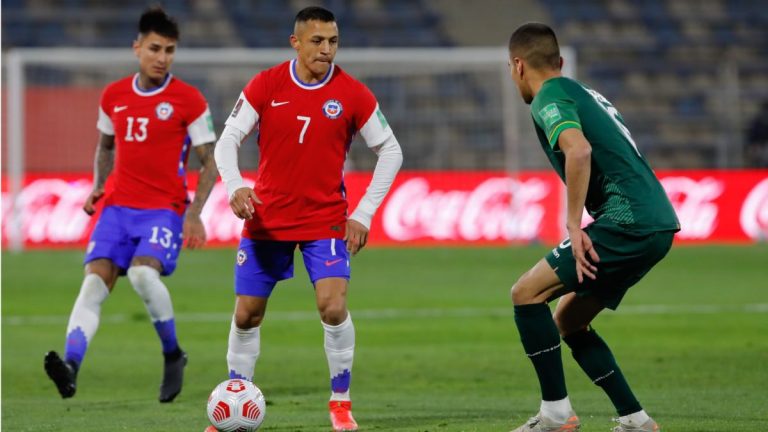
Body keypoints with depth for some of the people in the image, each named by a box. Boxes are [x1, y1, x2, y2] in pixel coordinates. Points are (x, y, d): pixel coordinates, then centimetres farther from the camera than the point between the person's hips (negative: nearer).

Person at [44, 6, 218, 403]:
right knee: (94, 282, -14)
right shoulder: (113, 96, 9)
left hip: (166, 208, -4)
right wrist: (98, 186, 8)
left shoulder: (189, 101, -4)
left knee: (142, 272, -28)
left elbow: (209, 163, -1)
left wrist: (195, 214, -12)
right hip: (118, 205, 4)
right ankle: (70, 367, -28)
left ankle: (173, 355, -6)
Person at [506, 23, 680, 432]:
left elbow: (579, 150, -25)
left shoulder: (549, 98, -5)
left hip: (628, 222, -9)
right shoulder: (584, 93, 24)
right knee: (568, 322, 17)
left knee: (527, 293, -6)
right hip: (658, 221, 9)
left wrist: (574, 225, -20)